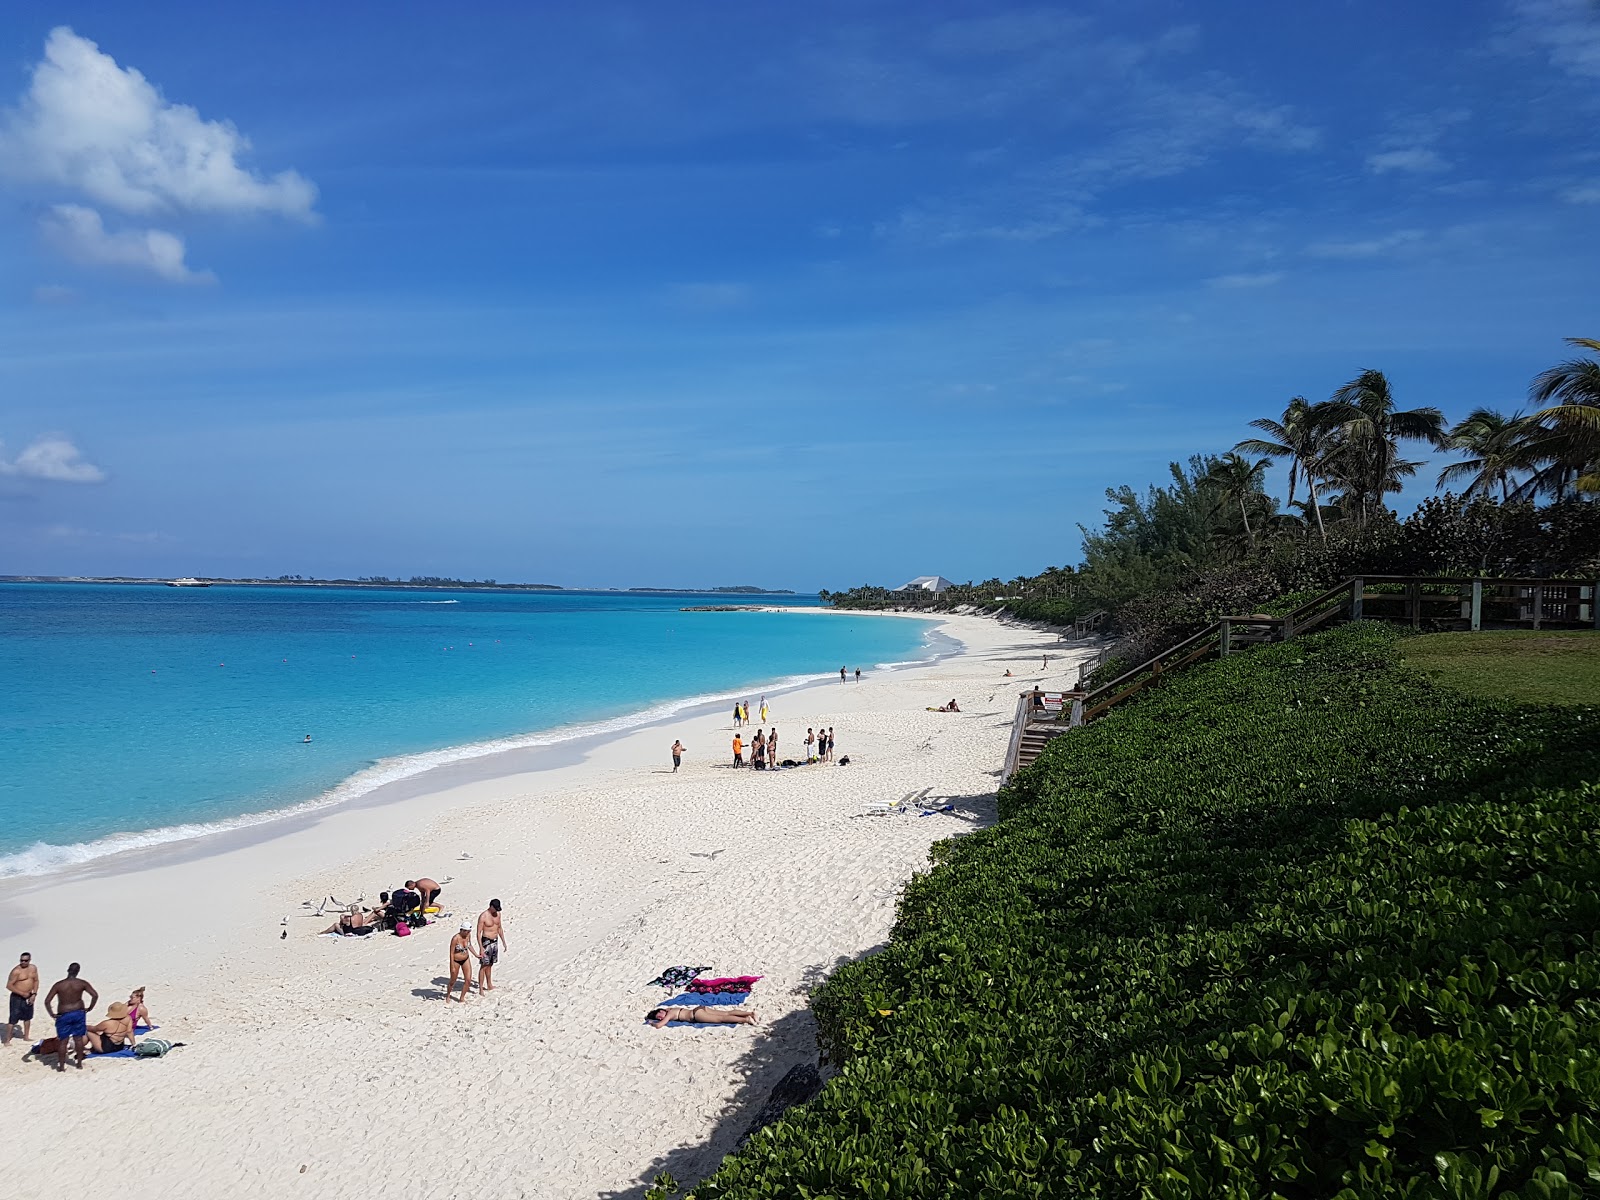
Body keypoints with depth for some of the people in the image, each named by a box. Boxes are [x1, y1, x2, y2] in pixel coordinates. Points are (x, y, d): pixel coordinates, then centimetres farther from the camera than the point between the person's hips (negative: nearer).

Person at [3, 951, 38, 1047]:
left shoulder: (33, 968, 1)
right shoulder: (16, 971, -18)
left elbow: (36, 981, 10)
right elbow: (9, 986, -18)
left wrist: (34, 994, -2)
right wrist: (22, 993, -20)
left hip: (28, 997, 7)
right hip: (17, 997, -7)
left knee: (27, 1017, 17)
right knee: (13, 1019, -7)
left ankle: (26, 1037, 31)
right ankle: (7, 1040, 1)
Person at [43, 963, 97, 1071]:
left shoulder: (58, 985, -11)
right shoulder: (82, 983, -8)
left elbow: (47, 1001, -13)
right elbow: (95, 995, -13)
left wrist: (52, 1014, -3)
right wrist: (89, 1008, 0)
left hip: (63, 1015, -1)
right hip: (79, 1013, 2)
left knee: (63, 1041, 8)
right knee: (79, 1038, 13)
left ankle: (61, 1066, 13)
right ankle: (80, 1063, 20)